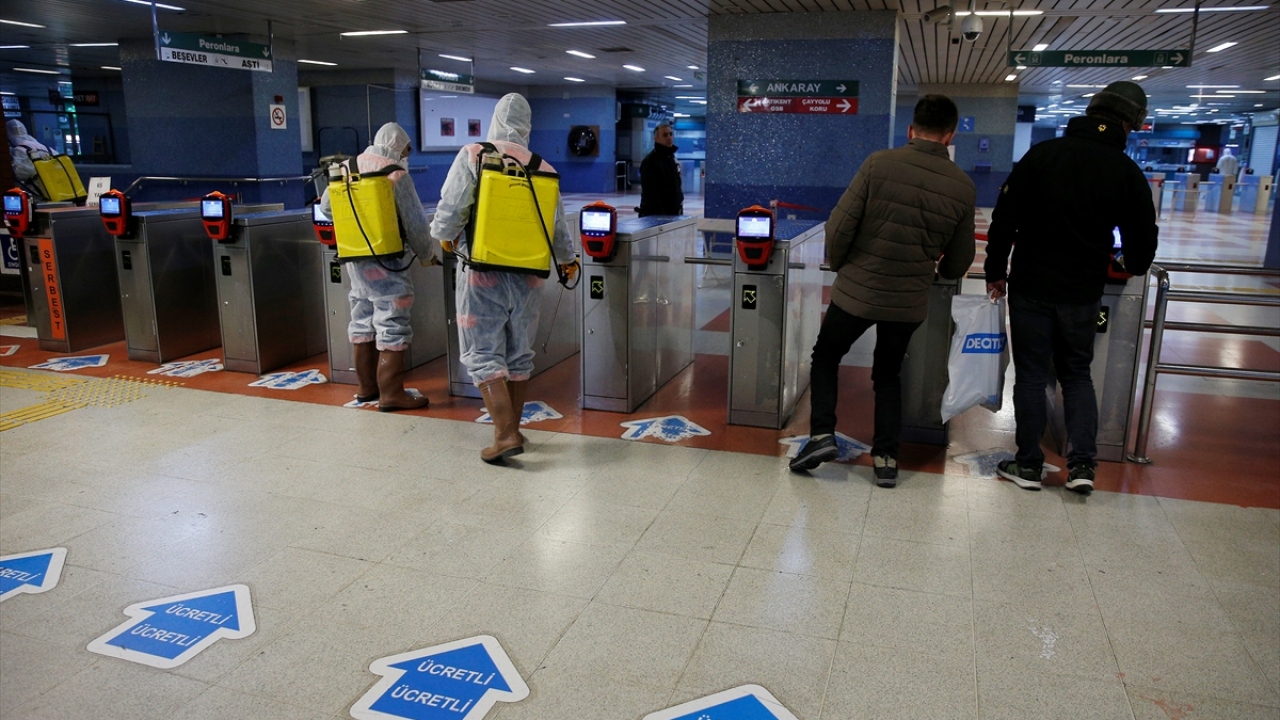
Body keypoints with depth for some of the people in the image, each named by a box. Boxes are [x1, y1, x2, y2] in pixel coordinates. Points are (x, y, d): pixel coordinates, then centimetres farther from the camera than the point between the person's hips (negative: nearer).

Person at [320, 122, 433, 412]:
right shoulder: (397, 174, -10)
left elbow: (326, 206, 17)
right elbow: (415, 223, -8)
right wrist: (426, 255, 7)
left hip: (353, 256, 7)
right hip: (385, 261, -7)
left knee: (362, 320, 15)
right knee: (392, 324, -2)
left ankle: (366, 387, 24)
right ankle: (391, 394, 0)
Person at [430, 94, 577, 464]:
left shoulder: (473, 156, -6)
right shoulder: (543, 168, 3)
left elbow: (450, 209, -12)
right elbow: (558, 225, 8)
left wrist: (444, 236, 11)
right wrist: (567, 259, 27)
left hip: (482, 272, -4)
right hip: (526, 276, 4)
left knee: (483, 354, 2)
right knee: (519, 355, 14)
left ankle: (505, 434, -6)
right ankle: (512, 430, 24)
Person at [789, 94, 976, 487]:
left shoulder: (879, 164, -12)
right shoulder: (963, 187, -3)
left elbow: (839, 226, -13)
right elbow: (958, 263, 4)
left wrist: (839, 265, 6)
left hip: (856, 291, -2)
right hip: (910, 301, 3)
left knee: (825, 357, 19)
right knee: (888, 374, 21)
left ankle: (822, 434, 7)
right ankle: (886, 457, 17)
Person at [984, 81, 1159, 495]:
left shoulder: (1042, 154, -6)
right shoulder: (1128, 173, -2)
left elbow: (1004, 219, -6)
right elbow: (1141, 244, 4)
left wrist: (996, 270, 3)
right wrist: (1131, 266, 27)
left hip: (1031, 287, -1)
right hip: (1083, 294, 1)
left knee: (1031, 375, 7)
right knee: (1077, 374, 16)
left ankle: (1029, 465, 13)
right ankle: (1082, 464, 8)